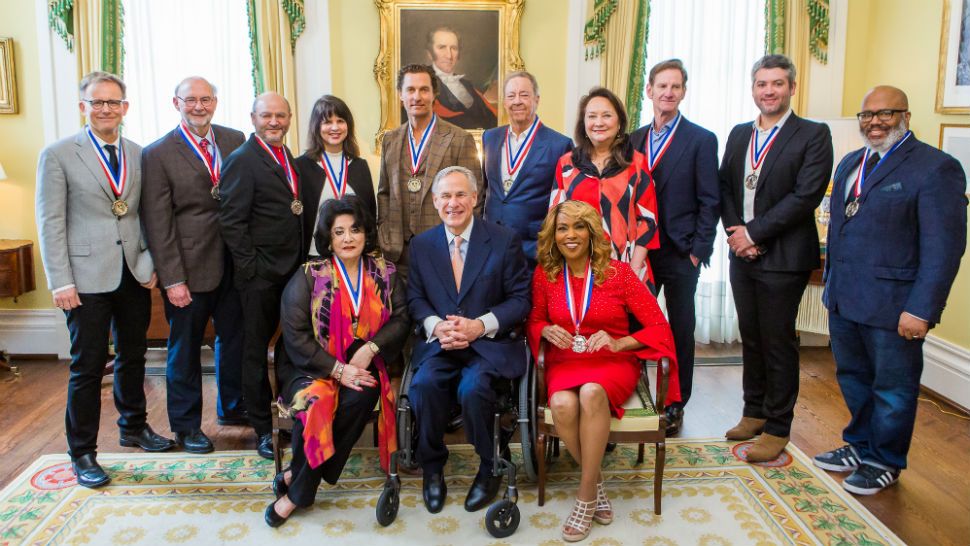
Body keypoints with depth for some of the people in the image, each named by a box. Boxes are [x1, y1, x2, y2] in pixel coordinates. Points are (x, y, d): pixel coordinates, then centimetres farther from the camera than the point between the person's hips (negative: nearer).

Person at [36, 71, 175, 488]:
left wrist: (151, 263, -1)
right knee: (88, 366, 3)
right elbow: (50, 222, -6)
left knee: (133, 356, 17)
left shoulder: (139, 155, 8)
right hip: (87, 278, -4)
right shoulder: (58, 155, -3)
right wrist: (61, 281, -11)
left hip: (135, 276, 4)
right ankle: (82, 453, 17)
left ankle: (134, 427, 36)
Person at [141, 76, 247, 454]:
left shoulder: (234, 140, 5)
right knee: (185, 348, 10)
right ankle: (186, 425, 27)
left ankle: (232, 407, 38)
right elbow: (157, 223, -9)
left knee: (234, 338, 18)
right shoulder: (157, 154, -7)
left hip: (233, 263, 4)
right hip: (189, 267, -4)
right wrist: (172, 279, -13)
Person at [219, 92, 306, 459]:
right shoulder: (242, 160, -9)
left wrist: (303, 260, 8)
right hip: (261, 275, -7)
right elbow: (231, 221, -13)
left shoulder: (289, 159, 13)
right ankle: (262, 428, 17)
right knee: (256, 350, 6)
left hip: (293, 271, 7)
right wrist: (250, 266, -15)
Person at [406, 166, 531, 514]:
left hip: (490, 343, -2)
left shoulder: (504, 240, 1)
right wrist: (435, 325, -10)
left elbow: (520, 299, 0)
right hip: (439, 342, 3)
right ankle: (432, 466, -1)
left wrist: (481, 325, -15)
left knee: (472, 388, -31)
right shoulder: (421, 245, 10)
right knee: (423, 384, -27)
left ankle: (490, 467, -2)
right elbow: (415, 297, 12)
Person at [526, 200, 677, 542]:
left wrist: (619, 343, -18)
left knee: (592, 393, -38)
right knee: (562, 405, -34)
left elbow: (659, 327, -2)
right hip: (565, 362, 2)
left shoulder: (619, 272, -2)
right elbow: (534, 321, 17)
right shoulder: (545, 275, 4)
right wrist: (546, 330, -7)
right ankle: (596, 483, -8)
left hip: (613, 362, -2)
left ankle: (586, 496, -21)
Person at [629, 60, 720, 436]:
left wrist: (698, 252, -10)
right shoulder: (634, 139, 10)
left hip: (680, 254, -3)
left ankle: (675, 406, 21)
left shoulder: (701, 140, -2)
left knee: (681, 331, 7)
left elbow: (709, 202, -4)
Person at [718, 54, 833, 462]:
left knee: (778, 343, 2)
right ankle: (755, 412, 29)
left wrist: (753, 233, -15)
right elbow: (725, 188, 10)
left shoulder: (813, 135, -5)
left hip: (783, 258, -5)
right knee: (750, 338, 14)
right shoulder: (739, 135, 13)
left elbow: (807, 195, -15)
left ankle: (777, 428, 15)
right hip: (743, 255, 6)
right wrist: (734, 231, -6)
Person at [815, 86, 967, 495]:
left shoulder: (935, 168, -11)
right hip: (844, 299, 7)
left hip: (893, 305, -7)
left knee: (892, 389, 9)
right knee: (853, 379, 20)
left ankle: (885, 463, 27)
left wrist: (921, 309, -20)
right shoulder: (850, 164, 13)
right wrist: (831, 282, 12)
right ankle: (859, 446, 38)